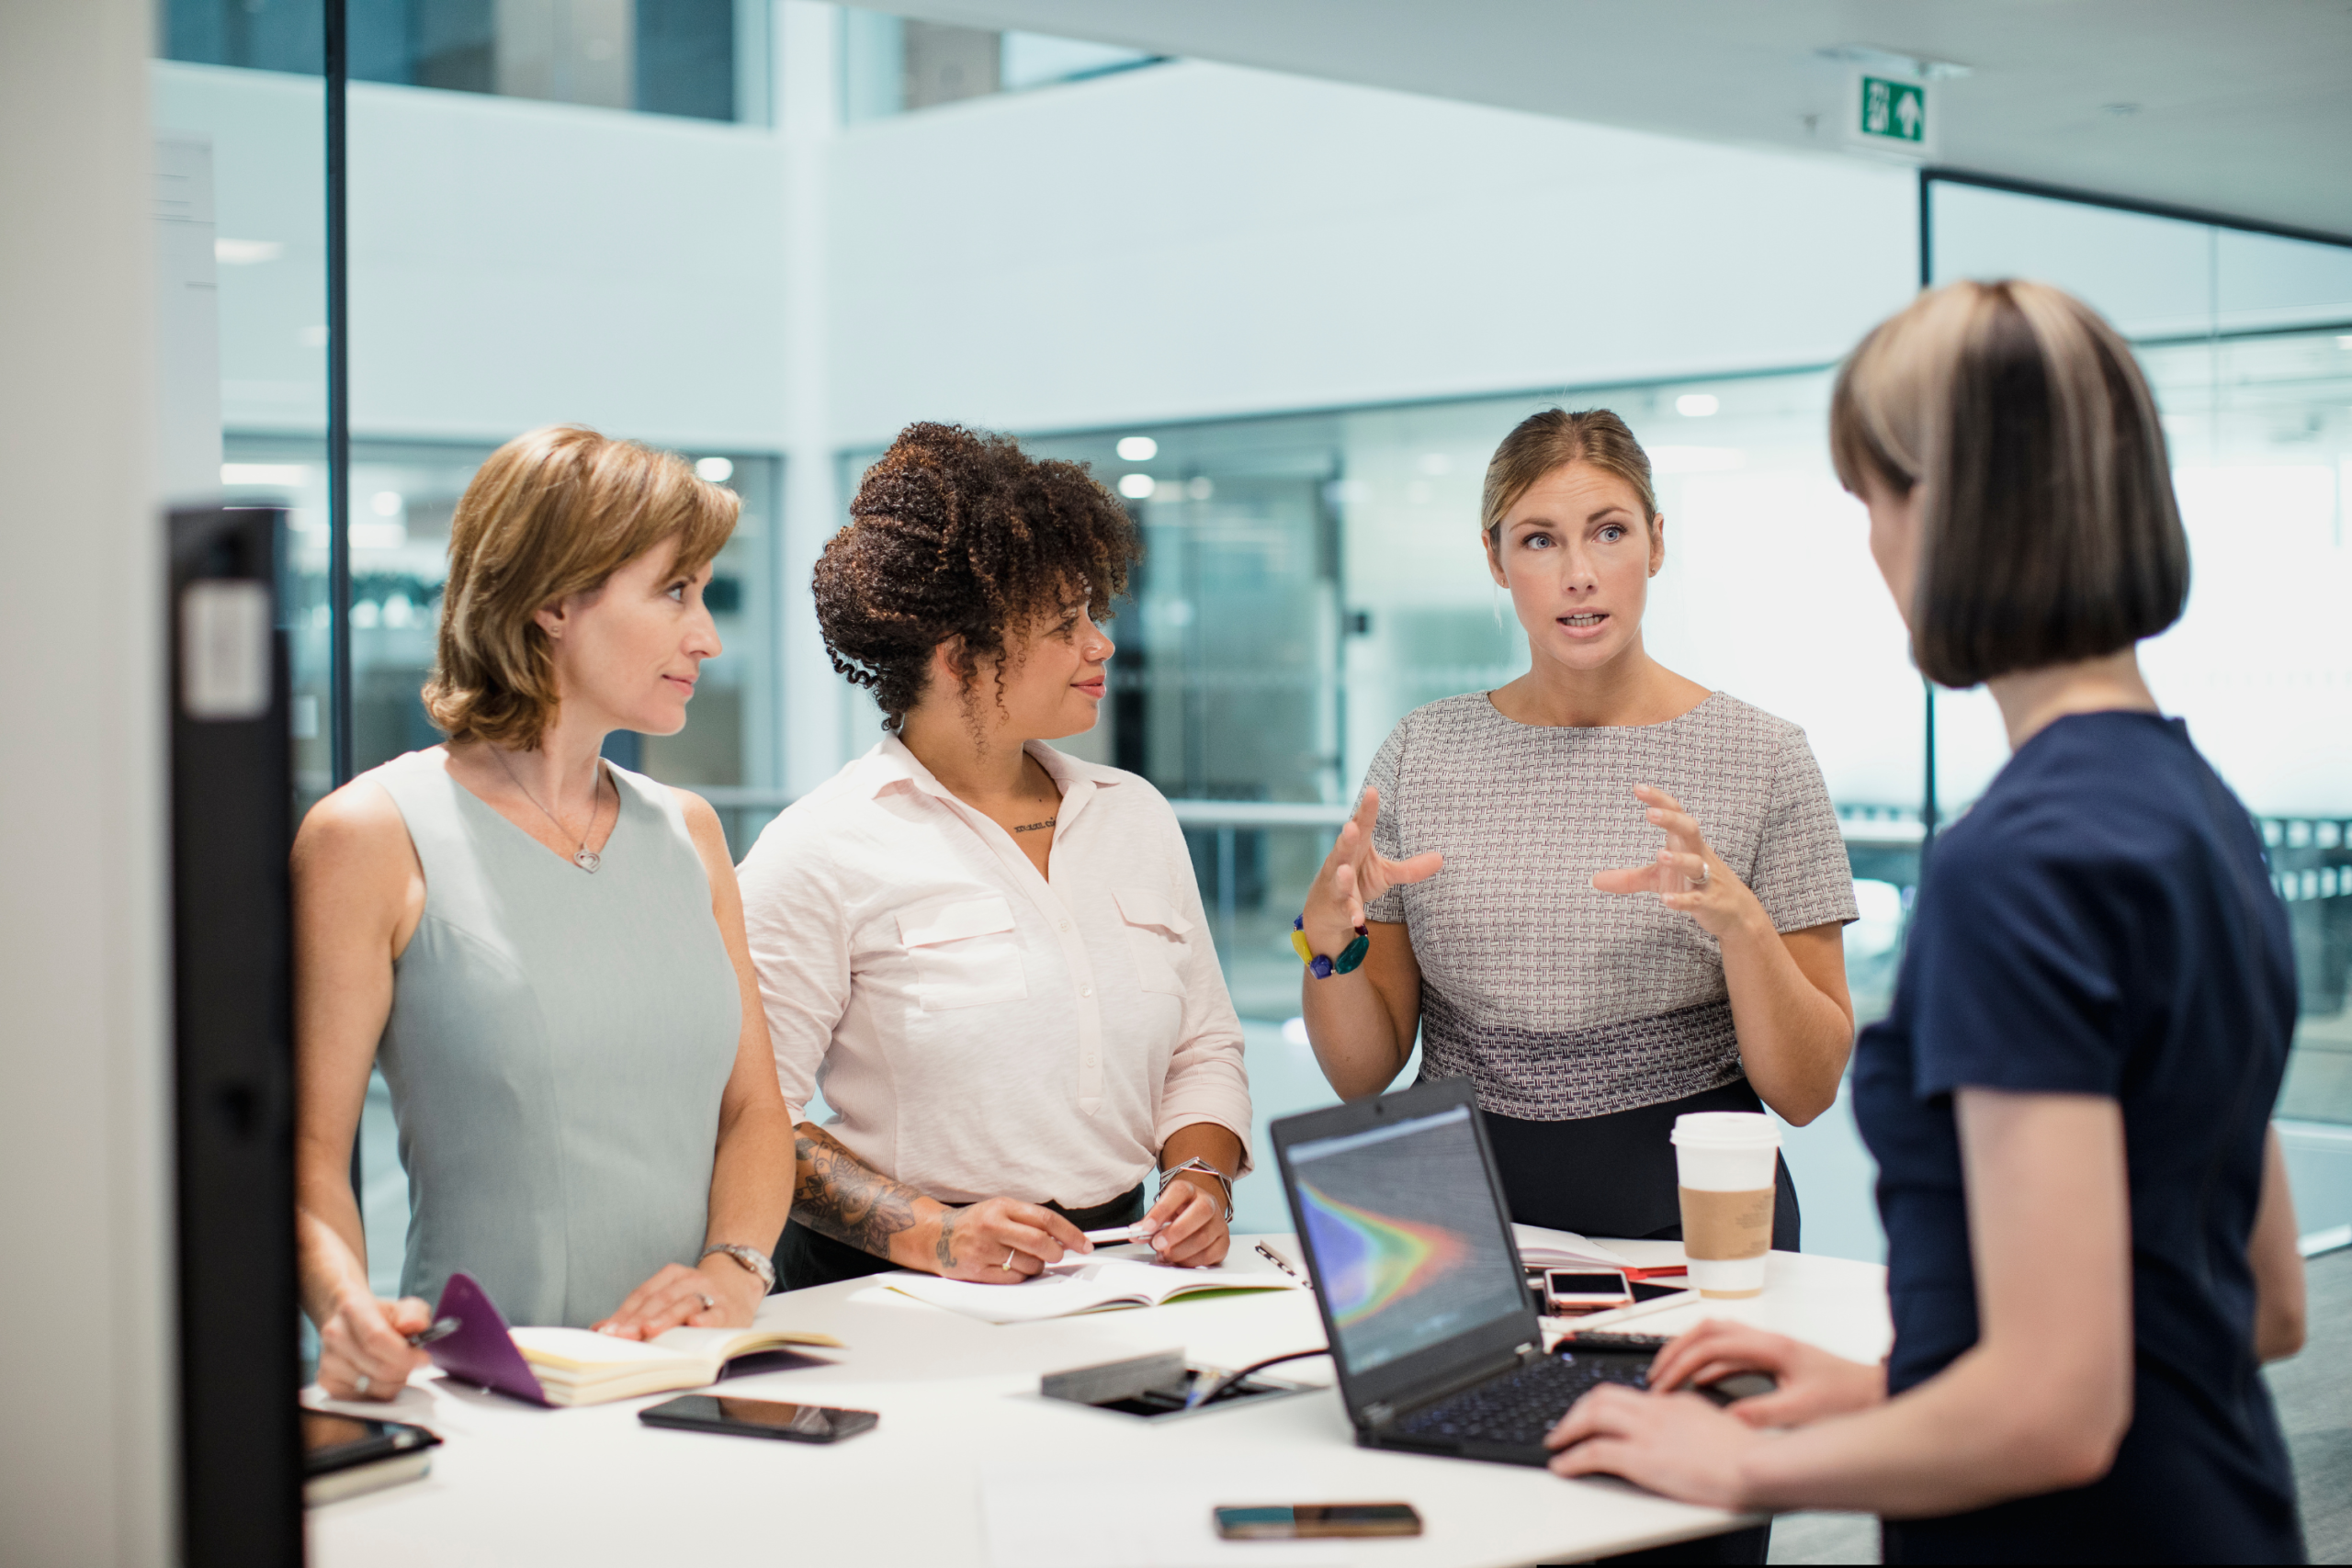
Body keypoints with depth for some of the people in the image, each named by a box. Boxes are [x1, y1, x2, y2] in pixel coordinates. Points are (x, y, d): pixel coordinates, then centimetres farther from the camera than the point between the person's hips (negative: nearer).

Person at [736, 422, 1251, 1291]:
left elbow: (1204, 1048, 20)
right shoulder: (820, 853, -5)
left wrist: (1202, 1177, 1)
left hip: (1114, 1287, 4)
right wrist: (932, 1235, -19)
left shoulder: (1136, 816, 15)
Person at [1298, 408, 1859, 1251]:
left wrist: (1740, 920, -16)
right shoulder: (1423, 752, 7)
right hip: (1469, 1208, 2)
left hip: (1689, 1214, -2)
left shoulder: (1762, 756, 1)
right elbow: (1364, 1071, 8)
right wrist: (1329, 937, -10)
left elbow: (1808, 1091, -1)